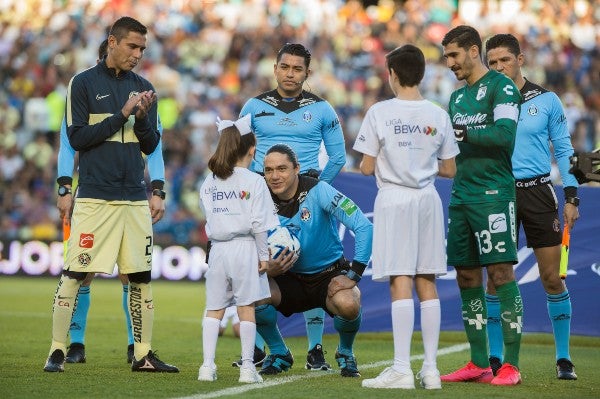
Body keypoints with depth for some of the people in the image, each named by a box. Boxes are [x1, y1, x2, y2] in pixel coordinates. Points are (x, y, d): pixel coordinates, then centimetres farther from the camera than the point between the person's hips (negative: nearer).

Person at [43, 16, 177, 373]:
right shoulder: (84, 83, 0)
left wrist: (142, 117, -7)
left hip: (135, 198, 5)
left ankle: (143, 355, 12)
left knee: (142, 277, 5)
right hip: (95, 197, -4)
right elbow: (77, 138, -6)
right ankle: (58, 351, -1)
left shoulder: (143, 88, 12)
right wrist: (122, 115, -12)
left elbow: (151, 146, 12)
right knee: (74, 274, -7)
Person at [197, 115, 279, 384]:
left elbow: (210, 218, 5)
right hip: (244, 248, -4)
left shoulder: (209, 183, 8)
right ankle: (247, 367, 2)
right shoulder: (254, 181, -6)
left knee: (214, 309, 8)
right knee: (246, 309, 2)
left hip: (217, 248, 4)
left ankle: (208, 365, 3)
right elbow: (258, 223, -9)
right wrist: (264, 255, -2)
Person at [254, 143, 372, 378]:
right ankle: (279, 353, 2)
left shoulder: (318, 191, -16)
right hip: (289, 280, 3)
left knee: (347, 304, -35)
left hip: (330, 274, -3)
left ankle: (345, 353, 2)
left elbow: (364, 227, -19)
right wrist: (268, 270, -26)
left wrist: (354, 275, -22)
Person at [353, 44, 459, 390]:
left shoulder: (379, 112, -7)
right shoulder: (438, 115, 4)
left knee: (401, 284, -6)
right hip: (428, 200, 4)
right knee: (427, 284, 7)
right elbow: (449, 170, 8)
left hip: (394, 199, -3)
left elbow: (366, 167, -6)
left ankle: (402, 370, -9)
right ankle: (431, 368, 8)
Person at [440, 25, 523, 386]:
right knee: (467, 277, 7)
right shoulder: (457, 97, 20)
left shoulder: (501, 87, -5)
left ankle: (511, 366, -8)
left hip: (493, 194, -8)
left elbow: (504, 135, -18)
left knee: (501, 272, -9)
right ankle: (479, 364, 12)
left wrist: (461, 132, -15)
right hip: (462, 195, 8)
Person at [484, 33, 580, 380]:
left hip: (538, 193, -1)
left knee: (553, 278, -1)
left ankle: (564, 358, 9)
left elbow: (564, 149, 6)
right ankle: (495, 359, 9)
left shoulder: (546, 100, 3)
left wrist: (571, 196, -1)